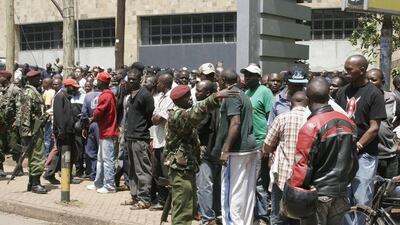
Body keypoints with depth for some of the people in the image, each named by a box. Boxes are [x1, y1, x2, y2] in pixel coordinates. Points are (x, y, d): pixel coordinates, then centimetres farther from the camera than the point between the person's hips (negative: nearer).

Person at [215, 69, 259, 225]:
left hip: (237, 150, -10)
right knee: (247, 192, 13)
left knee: (231, 192, -5)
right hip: (250, 147, 10)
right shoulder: (243, 95, 18)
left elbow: (235, 123, -22)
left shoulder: (231, 96, -11)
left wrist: (226, 150, -24)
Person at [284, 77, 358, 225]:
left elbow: (303, 167, -17)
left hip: (317, 197, -5)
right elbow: (353, 163, 9)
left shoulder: (311, 126, -16)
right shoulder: (348, 123, 2)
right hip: (340, 196, 5)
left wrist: (291, 198, -9)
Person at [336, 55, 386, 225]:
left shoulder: (374, 94, -7)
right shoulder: (342, 92, 9)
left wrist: (356, 147, -15)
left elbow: (374, 128, -10)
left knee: (361, 201, -2)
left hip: (364, 155, -5)